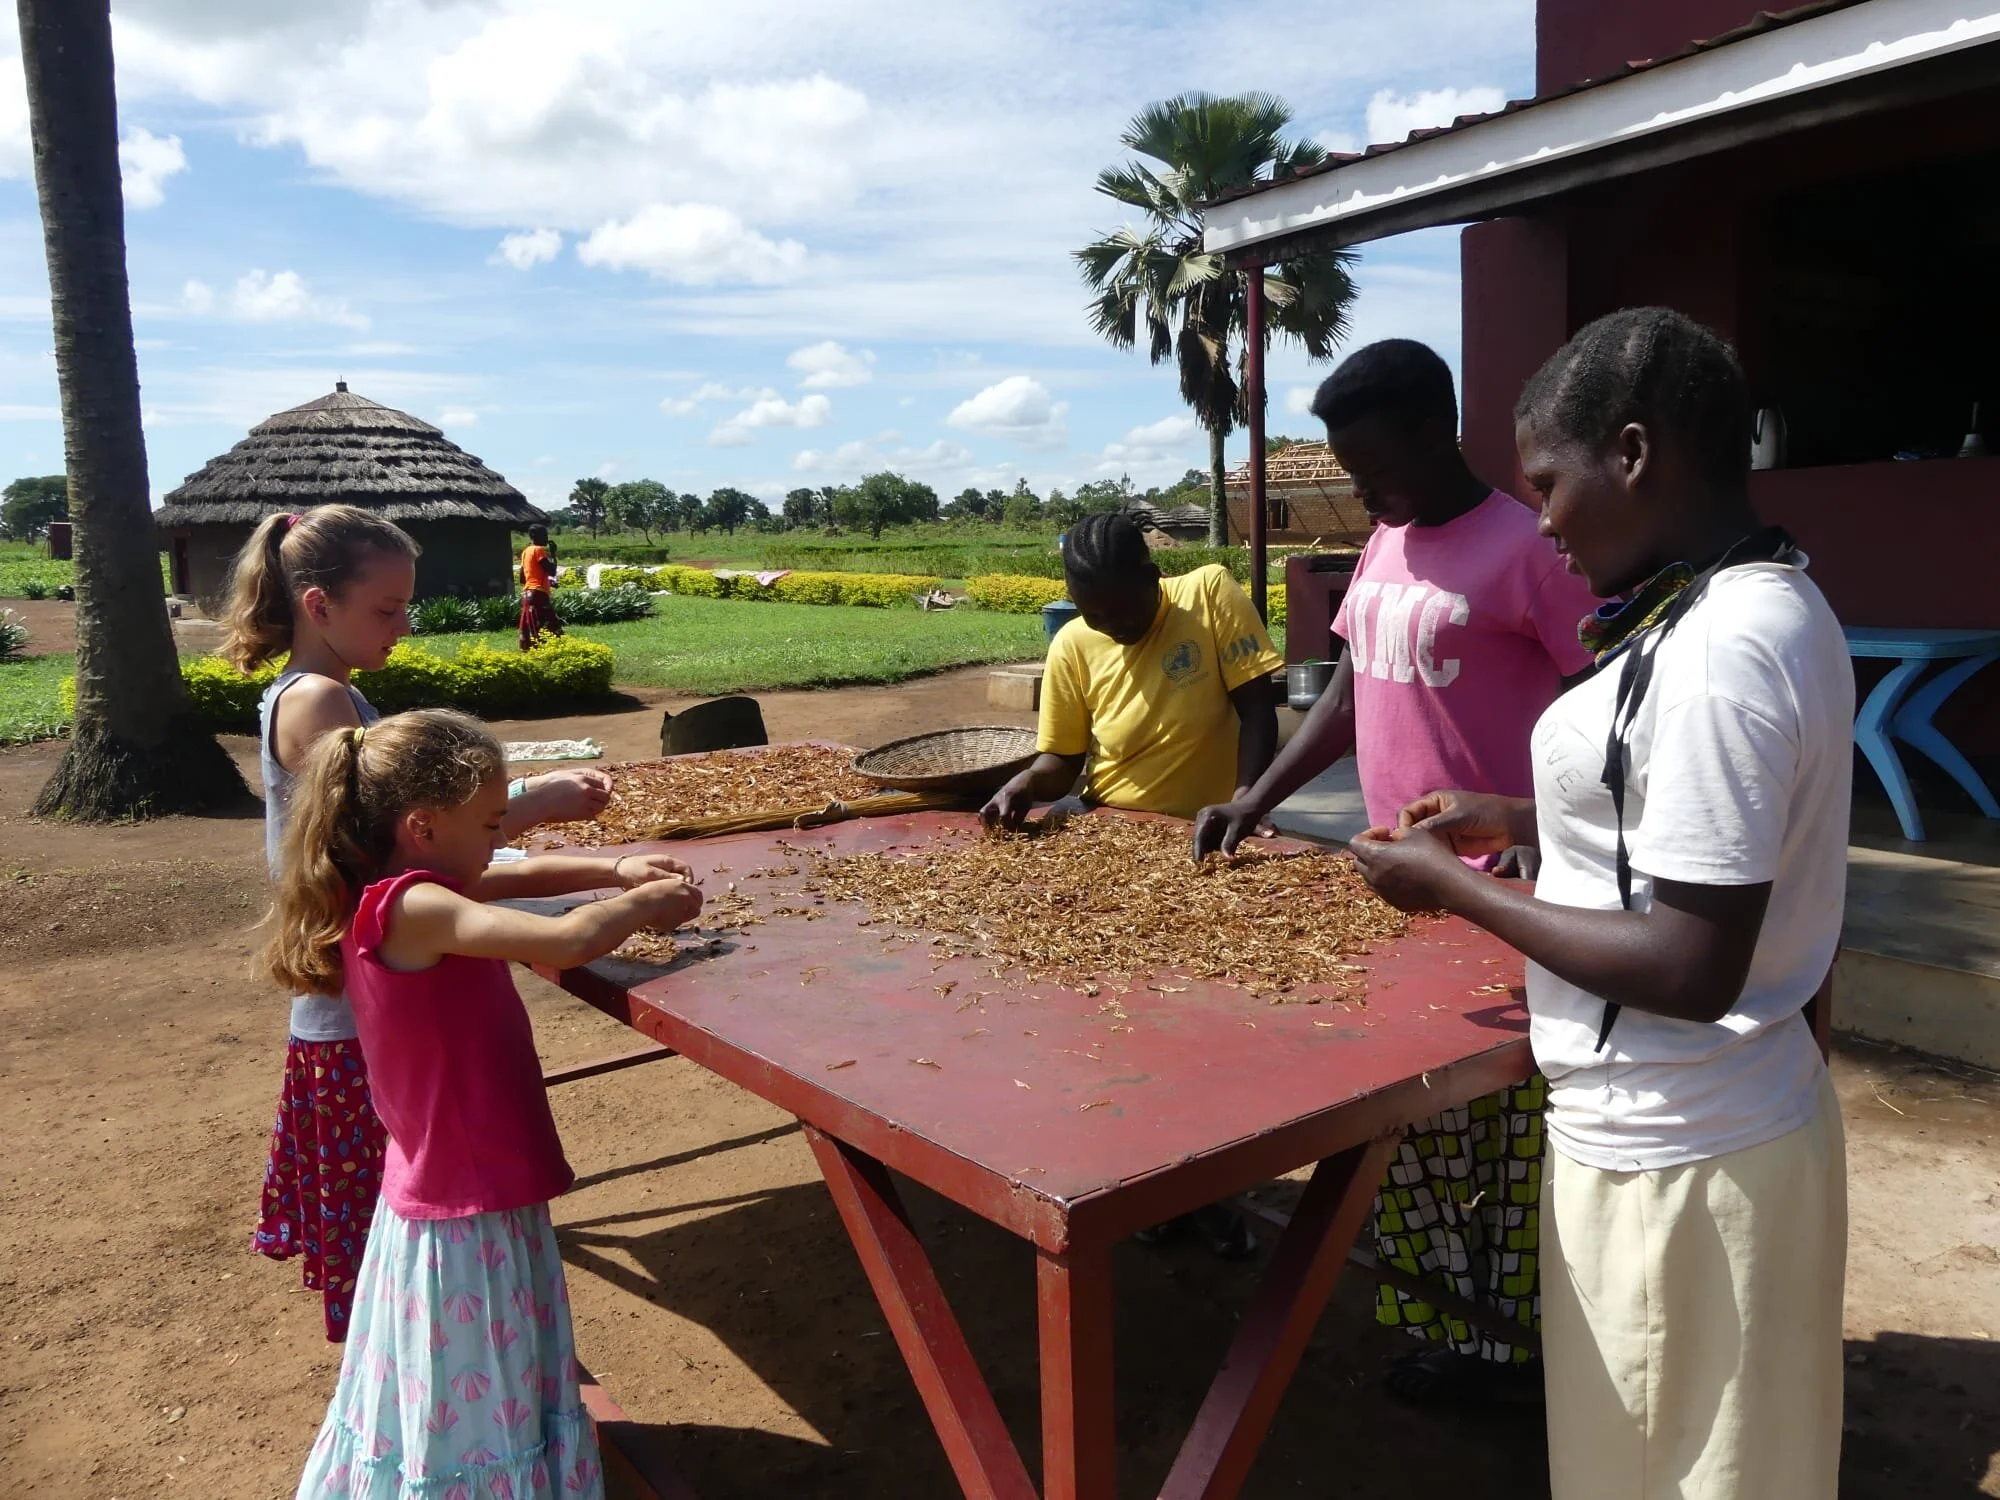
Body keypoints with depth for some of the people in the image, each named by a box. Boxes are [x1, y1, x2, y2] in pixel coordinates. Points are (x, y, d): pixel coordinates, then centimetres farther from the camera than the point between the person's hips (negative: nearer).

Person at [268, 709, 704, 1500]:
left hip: (458, 1192, 9)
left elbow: (524, 876, 14)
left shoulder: (396, 894, 2)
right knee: (474, 1418, 8)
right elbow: (570, 941, -34)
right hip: (467, 1218, -9)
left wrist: (616, 869, -1)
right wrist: (648, 902, -16)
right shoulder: (414, 908, -26)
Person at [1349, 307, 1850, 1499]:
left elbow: (1693, 968, -26)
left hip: (1676, 1162, -9)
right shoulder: (1769, 603, 5)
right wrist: (1520, 821, 9)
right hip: (1722, 1123, 9)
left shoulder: (1719, 652, -26)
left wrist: (1456, 888, -17)